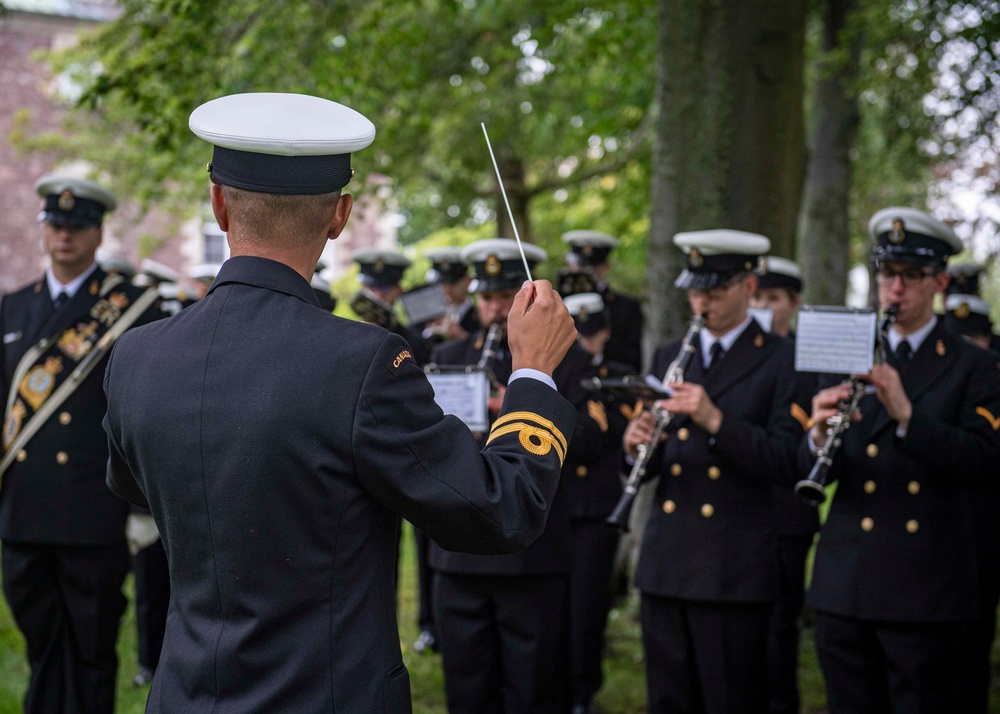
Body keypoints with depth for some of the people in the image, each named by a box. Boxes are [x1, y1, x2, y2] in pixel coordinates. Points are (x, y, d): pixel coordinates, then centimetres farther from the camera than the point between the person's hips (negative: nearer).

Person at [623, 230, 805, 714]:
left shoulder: (780, 360, -2)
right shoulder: (667, 358, 15)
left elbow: (788, 463, -12)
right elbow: (648, 466, 15)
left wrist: (715, 419, -23)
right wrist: (636, 446, -9)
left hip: (735, 572, -5)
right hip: (665, 565, 5)